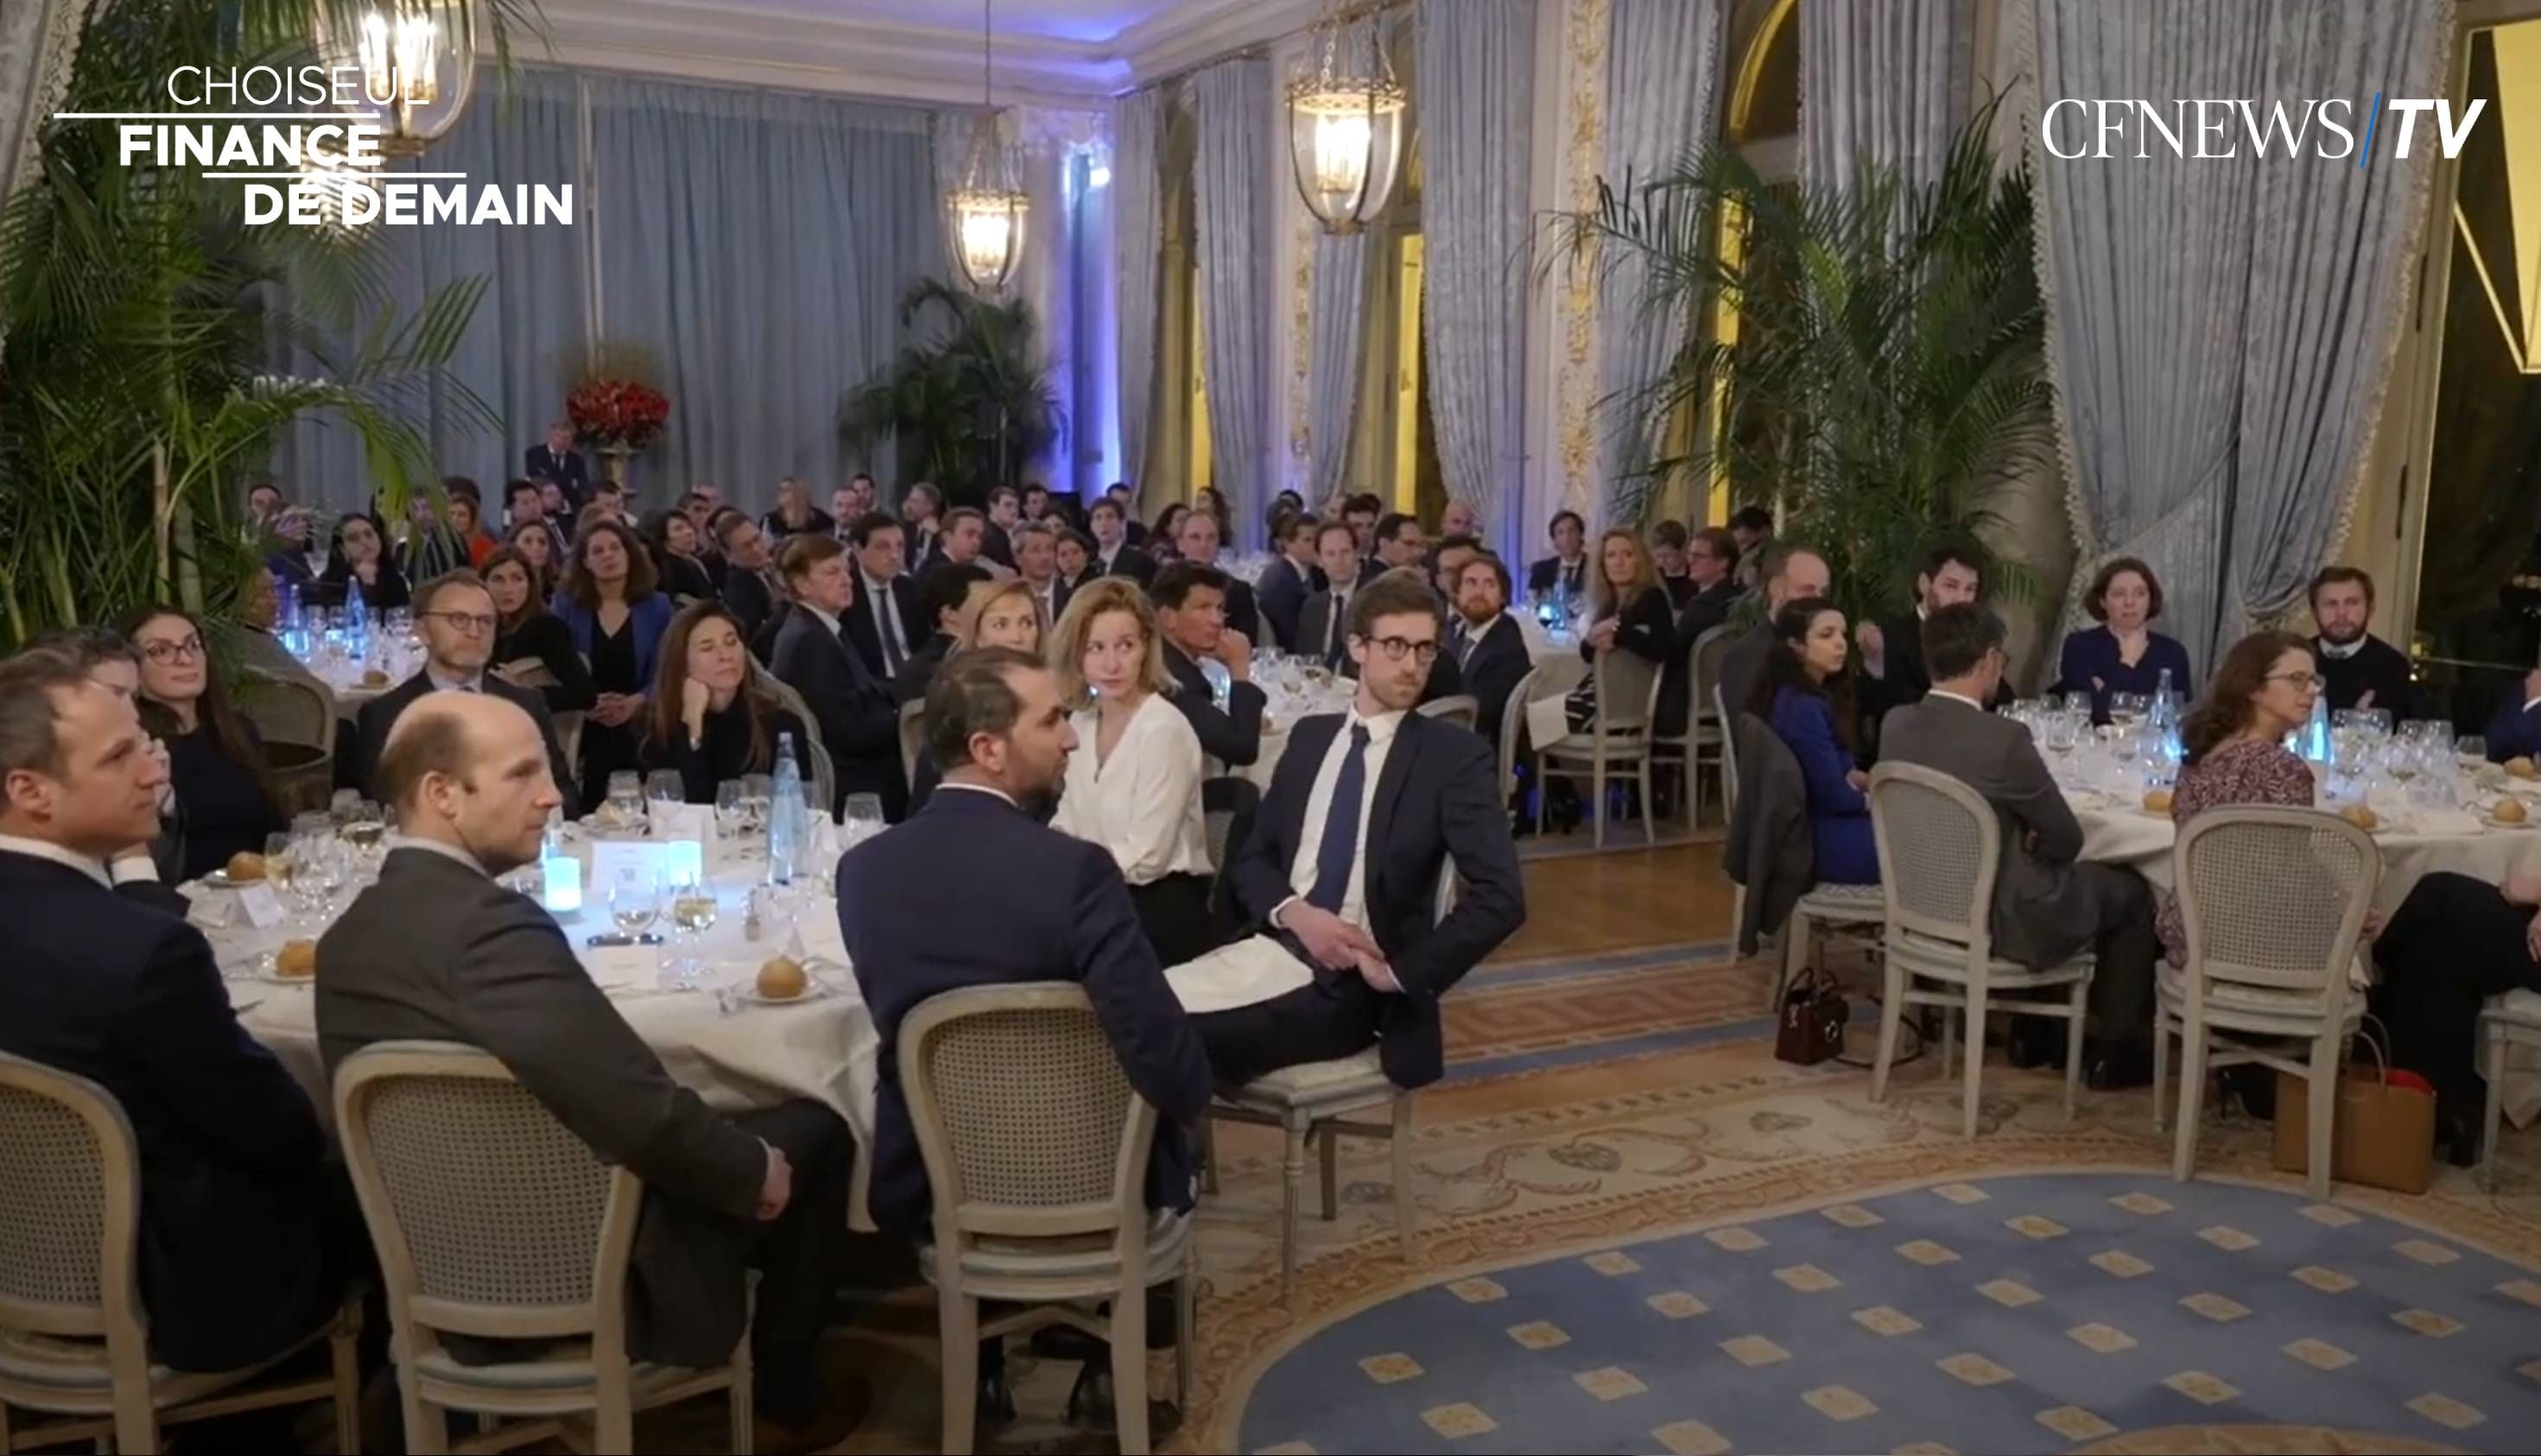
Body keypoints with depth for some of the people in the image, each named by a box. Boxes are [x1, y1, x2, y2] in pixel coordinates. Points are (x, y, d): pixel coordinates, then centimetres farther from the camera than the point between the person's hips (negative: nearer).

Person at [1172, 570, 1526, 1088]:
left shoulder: (1456, 756, -3)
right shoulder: (1309, 736, 13)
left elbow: (1501, 898, -12)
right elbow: (1252, 857, 13)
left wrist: (1400, 974, -14)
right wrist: (1293, 912, -8)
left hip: (1349, 982, -5)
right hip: (1269, 948, 5)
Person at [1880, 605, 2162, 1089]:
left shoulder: (1895, 723, -7)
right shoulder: (2003, 739, -26)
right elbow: (2067, 841, -11)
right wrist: (2038, 846, 10)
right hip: (1997, 919, -7)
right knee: (2133, 892, 18)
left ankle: (2036, 1027, 38)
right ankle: (2114, 1049, 27)